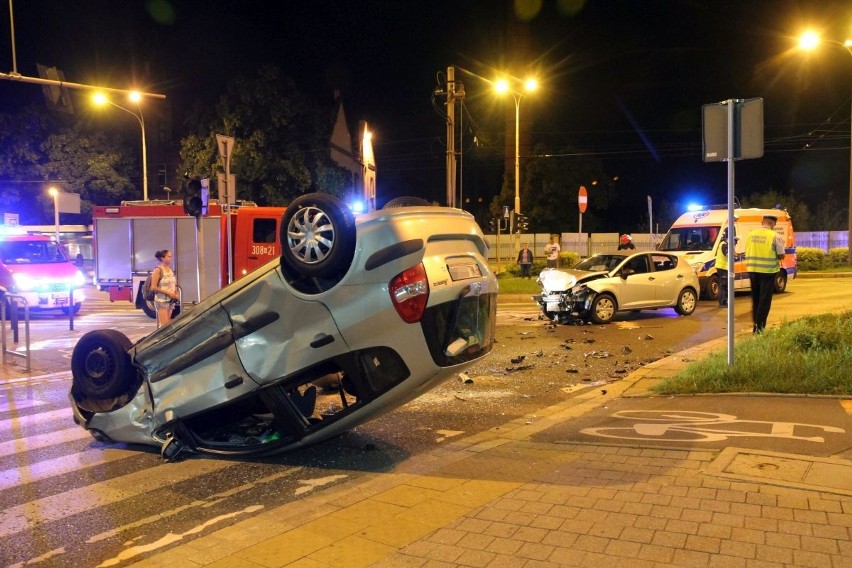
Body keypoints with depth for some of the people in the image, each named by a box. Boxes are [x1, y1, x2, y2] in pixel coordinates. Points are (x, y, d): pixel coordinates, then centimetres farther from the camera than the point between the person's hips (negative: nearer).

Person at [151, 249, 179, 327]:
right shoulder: (158, 270, -10)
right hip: (161, 300, -7)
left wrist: (176, 294, 3)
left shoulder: (171, 270, 10)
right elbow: (153, 287, -15)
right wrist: (168, 292, -18)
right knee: (164, 325, -11)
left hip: (171, 300, 7)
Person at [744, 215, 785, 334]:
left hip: (753, 270, 5)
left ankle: (756, 326, 22)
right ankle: (759, 327, -2)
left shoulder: (751, 234, 4)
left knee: (755, 300, 16)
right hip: (768, 271, -5)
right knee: (765, 301, 1)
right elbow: (781, 256, -7)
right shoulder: (775, 236, -10)